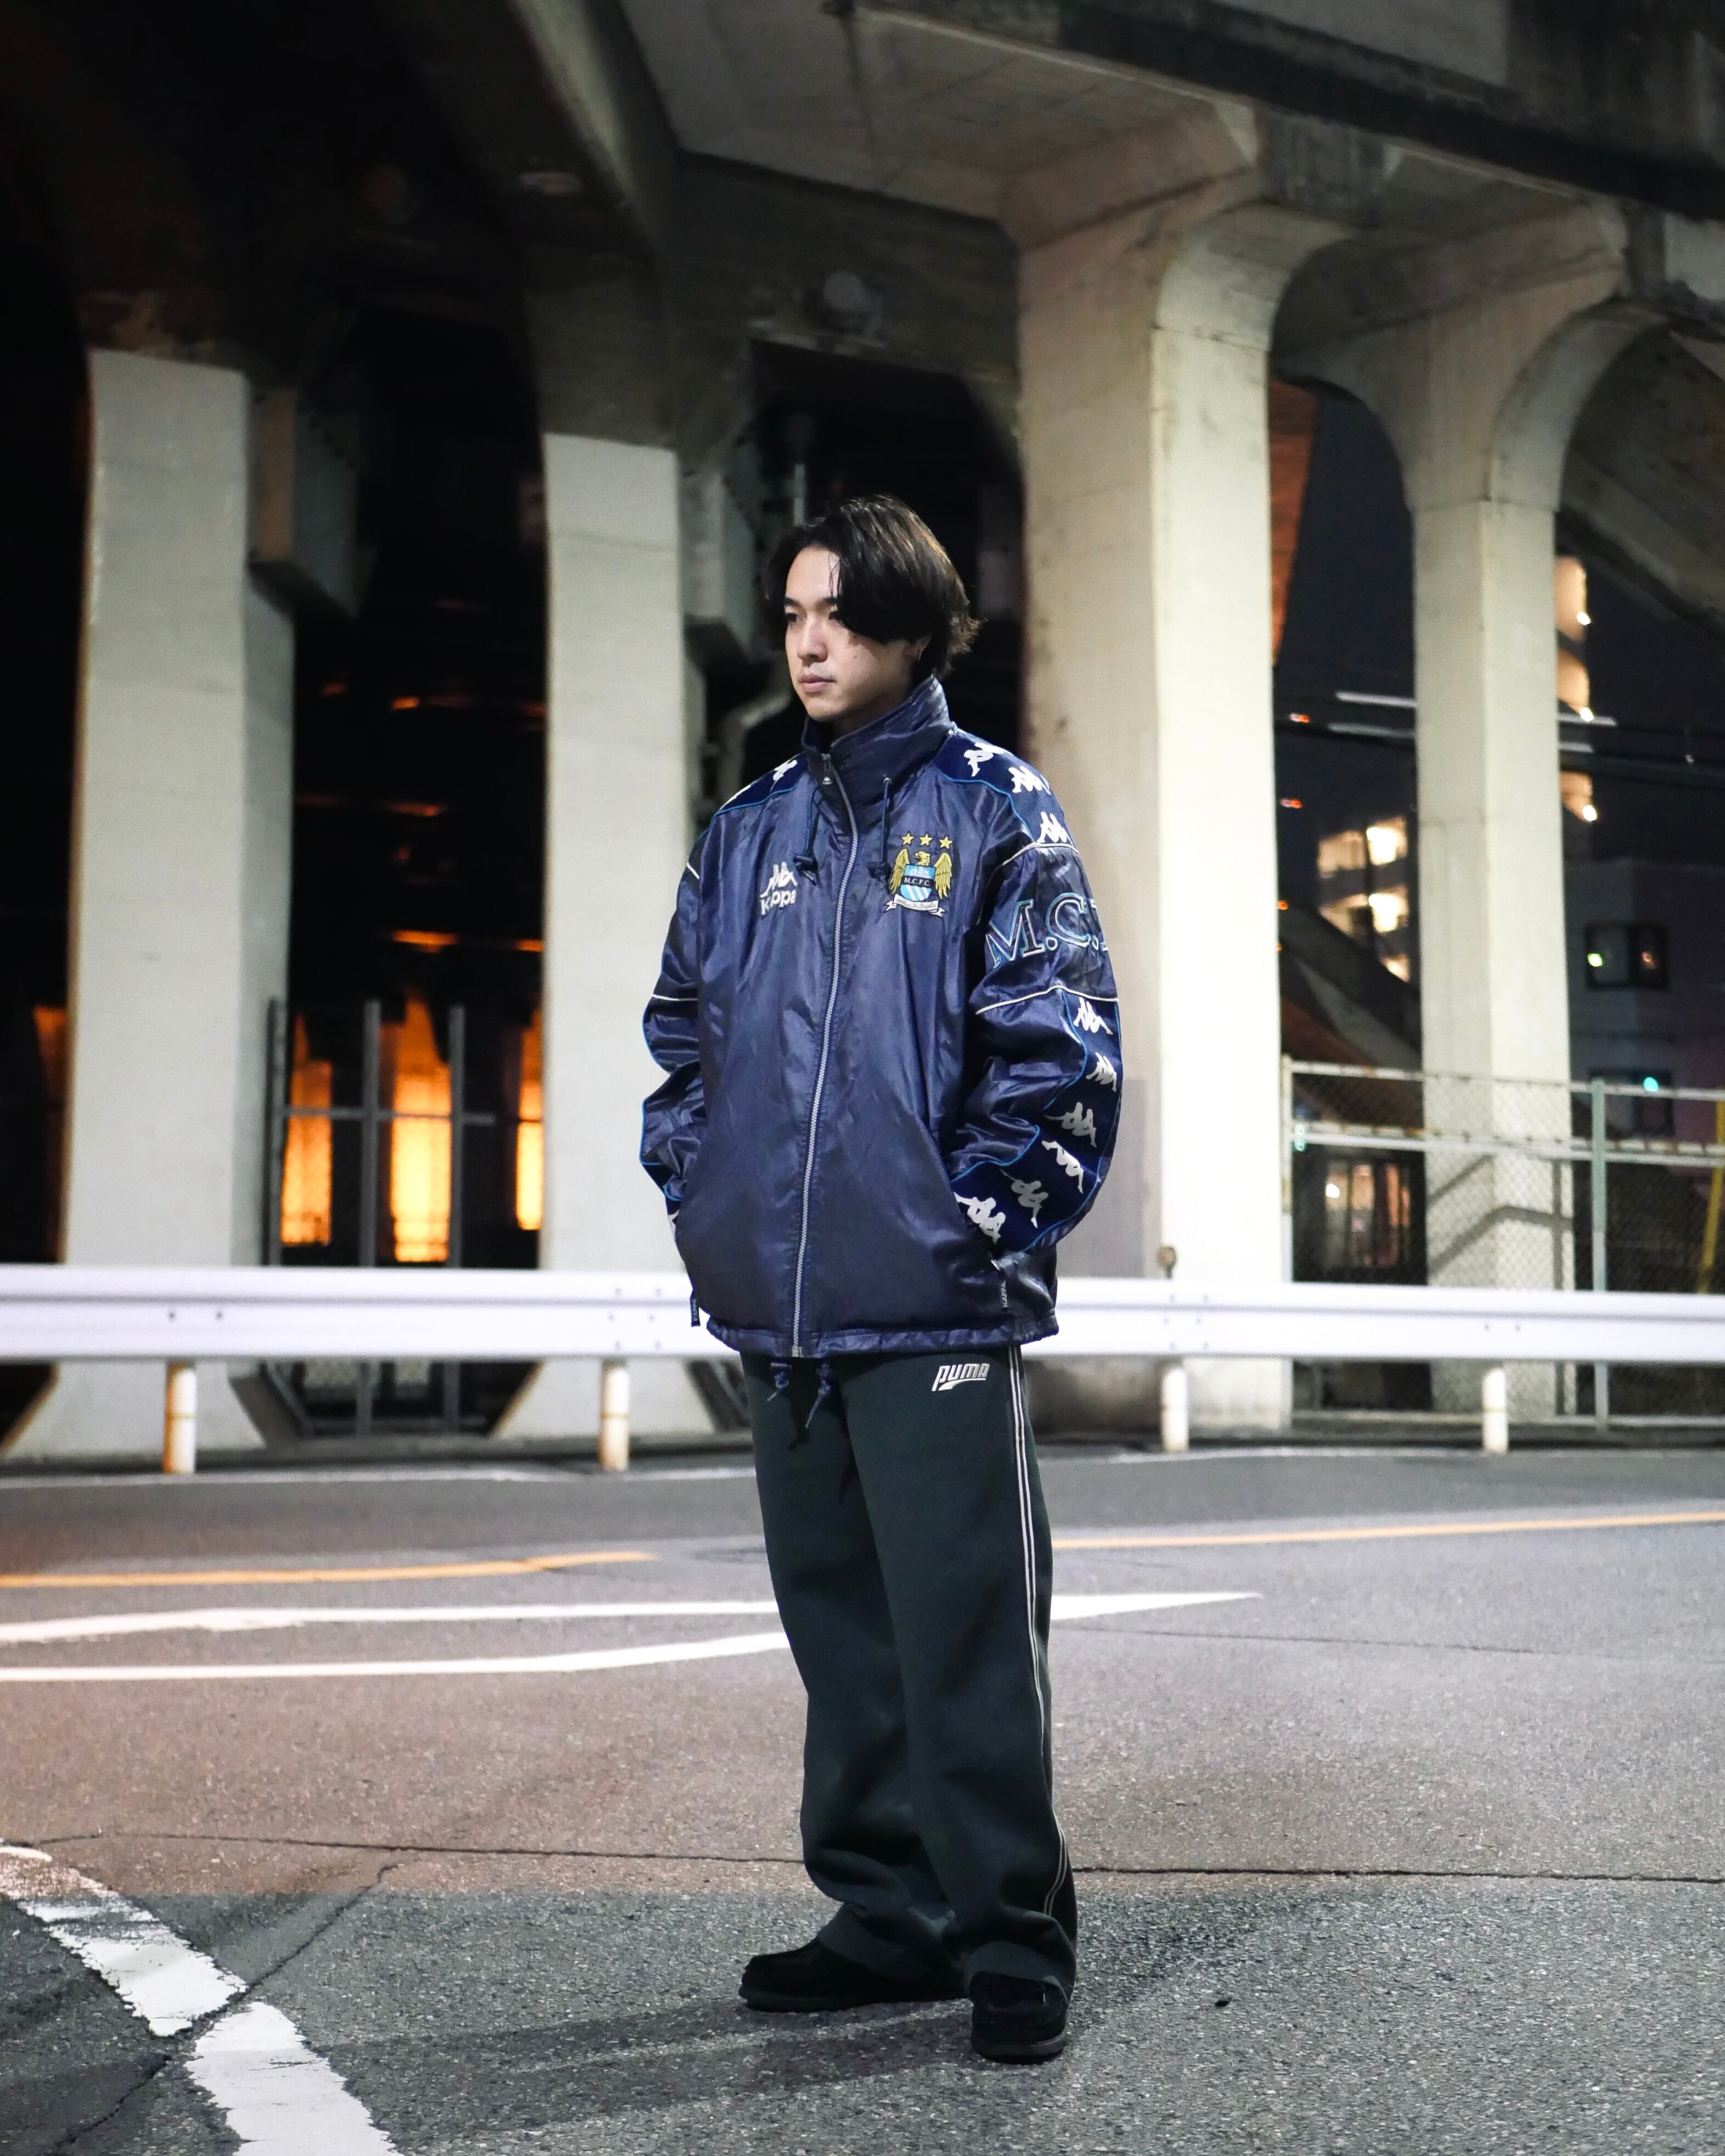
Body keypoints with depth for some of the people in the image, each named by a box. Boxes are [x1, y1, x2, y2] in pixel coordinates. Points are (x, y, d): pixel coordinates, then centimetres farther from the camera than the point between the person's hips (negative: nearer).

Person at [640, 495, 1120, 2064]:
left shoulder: (994, 811, 0)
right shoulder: (750, 832, 15)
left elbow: (1062, 1048, -7)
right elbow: (684, 1035, 21)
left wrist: (975, 1222, -11)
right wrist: (702, 1198, 9)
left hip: (937, 1314, -6)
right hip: (781, 1315, 6)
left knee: (966, 1640, -4)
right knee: (841, 1632, 13)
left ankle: (1012, 1940, 9)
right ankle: (891, 1916, 25)